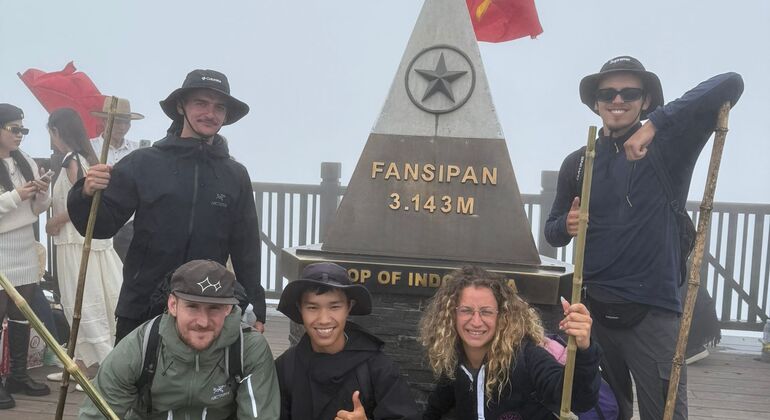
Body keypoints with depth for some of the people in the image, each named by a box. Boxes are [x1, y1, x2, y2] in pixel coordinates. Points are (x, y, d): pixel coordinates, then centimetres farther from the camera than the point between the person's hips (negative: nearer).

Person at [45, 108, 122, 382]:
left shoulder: (71, 160, -14)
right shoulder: (84, 157, 13)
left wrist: (55, 221, -11)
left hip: (78, 241, -9)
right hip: (88, 238, 9)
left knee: (86, 305, -5)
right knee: (82, 305, 13)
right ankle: (80, 363, 21)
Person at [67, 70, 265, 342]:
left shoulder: (236, 176, 4)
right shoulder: (142, 163, -2)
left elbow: (246, 250, 7)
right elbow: (102, 226, -3)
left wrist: (255, 310, 5)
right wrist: (88, 195, -23)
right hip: (141, 309, -1)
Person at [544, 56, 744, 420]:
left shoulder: (669, 147, -2)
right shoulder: (577, 163, 7)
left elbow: (731, 84, -14)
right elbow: (553, 231, 15)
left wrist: (655, 122, -24)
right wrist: (566, 226, -10)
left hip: (653, 313, -3)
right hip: (594, 310, 3)